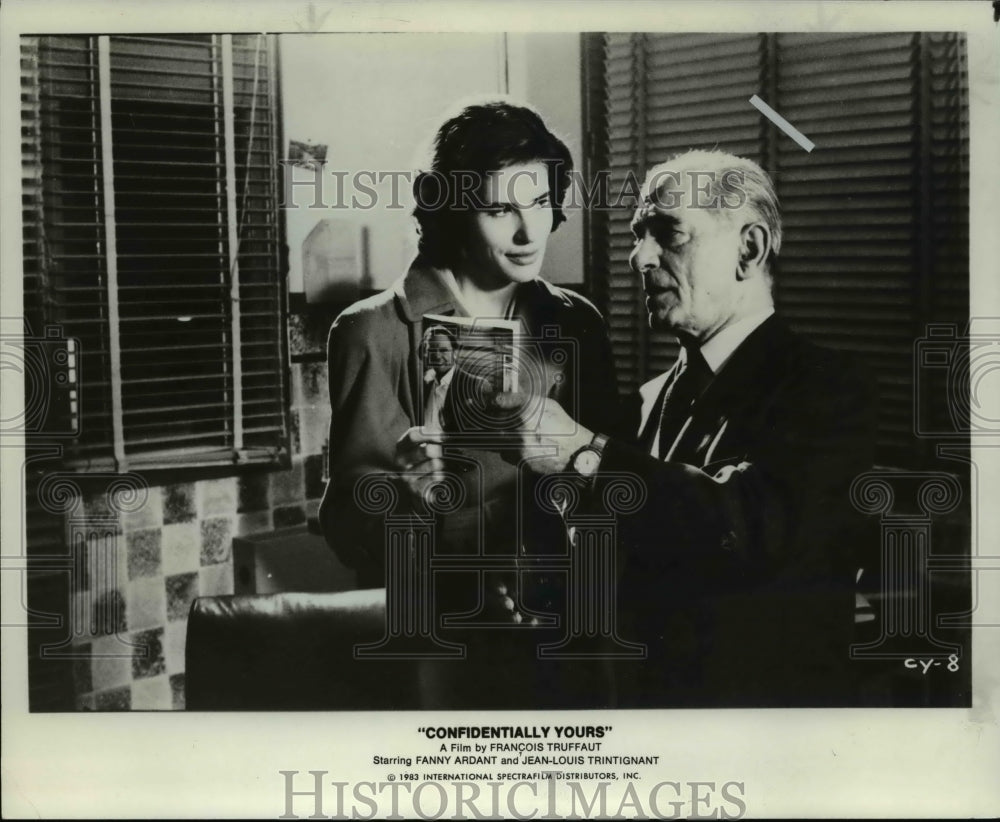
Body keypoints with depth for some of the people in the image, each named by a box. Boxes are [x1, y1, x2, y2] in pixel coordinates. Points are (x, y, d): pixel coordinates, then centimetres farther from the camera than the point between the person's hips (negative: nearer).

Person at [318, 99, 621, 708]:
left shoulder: (575, 325, 3)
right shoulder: (377, 333, -9)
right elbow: (351, 528, -13)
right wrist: (413, 480, -33)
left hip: (565, 649, 4)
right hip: (441, 655, -3)